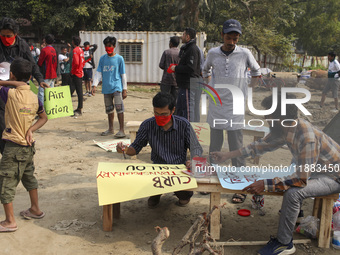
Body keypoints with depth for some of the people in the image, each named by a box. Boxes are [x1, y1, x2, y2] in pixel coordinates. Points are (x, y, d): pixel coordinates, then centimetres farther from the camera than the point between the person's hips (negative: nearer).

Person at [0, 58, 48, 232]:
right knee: (29, 177, 24)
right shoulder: (34, 98, 2)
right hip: (29, 146, 7)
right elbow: (44, 118, 13)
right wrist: (31, 130, 2)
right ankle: (35, 209, 37)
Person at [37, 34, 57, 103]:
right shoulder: (54, 50, 11)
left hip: (46, 75, -8)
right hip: (53, 75, 8)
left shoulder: (44, 50, -13)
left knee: (41, 93, -9)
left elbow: (39, 63, -9)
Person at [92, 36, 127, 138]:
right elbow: (98, 73, 8)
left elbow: (123, 75, 2)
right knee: (109, 109, 12)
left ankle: (121, 130, -11)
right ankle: (110, 129, 24)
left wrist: (125, 89, -1)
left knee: (119, 108, -13)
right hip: (106, 88, 4)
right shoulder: (102, 58, 9)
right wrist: (94, 85, -5)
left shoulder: (119, 58, 0)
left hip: (117, 87, -4)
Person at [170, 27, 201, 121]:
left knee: (188, 109, -6)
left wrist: (176, 68, -14)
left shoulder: (193, 49, -15)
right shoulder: (186, 48, 19)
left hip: (188, 86, -11)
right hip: (183, 85, 11)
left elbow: (190, 68, -24)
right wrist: (176, 67, 9)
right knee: (179, 109, 17)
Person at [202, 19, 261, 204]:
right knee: (214, 146, 14)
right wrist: (210, 87, 11)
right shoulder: (213, 53, 2)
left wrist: (251, 93, 7)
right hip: (216, 107, 3)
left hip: (235, 107, -2)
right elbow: (205, 70, 21)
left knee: (237, 148, 0)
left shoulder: (244, 54, -4)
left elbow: (256, 71, 12)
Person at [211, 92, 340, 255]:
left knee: (293, 192, -27)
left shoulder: (307, 137, -35)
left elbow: (301, 179, -34)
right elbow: (261, 145, 5)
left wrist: (265, 185, -32)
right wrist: (228, 155, 3)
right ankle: (292, 211, 42)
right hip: (316, 170, 9)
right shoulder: (285, 129, -8)